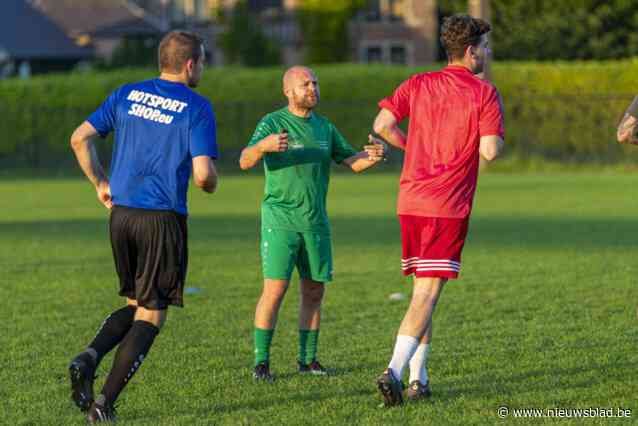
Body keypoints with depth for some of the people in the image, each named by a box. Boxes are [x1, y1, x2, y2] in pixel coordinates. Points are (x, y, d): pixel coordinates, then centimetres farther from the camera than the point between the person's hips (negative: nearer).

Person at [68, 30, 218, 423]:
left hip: (121, 214, 5)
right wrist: (212, 183, 9)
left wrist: (100, 183, 16)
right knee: (151, 316, 5)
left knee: (135, 305, 21)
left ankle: (89, 358, -7)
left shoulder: (127, 95, 8)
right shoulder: (197, 107, -7)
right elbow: (203, 174, -15)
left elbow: (80, 138, 4)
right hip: (163, 219, -5)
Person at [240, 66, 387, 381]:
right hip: (280, 221, -5)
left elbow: (352, 162, 11)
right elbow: (245, 162, -17)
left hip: (315, 222, 5)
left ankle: (307, 358, 18)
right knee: (275, 290, -10)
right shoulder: (273, 123, -6)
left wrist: (372, 156, -13)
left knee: (314, 292, 7)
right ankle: (261, 363, -5)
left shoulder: (324, 128, 11)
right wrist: (263, 146, -40)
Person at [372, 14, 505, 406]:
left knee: (422, 291, 16)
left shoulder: (418, 85, 8)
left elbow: (382, 124, -2)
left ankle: (418, 377, 15)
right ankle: (395, 370, -23)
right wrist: (497, 117, 8)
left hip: (411, 201, 5)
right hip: (450, 206, -5)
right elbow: (490, 151, -12)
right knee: (427, 295, -7)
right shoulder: (484, 94, -5)